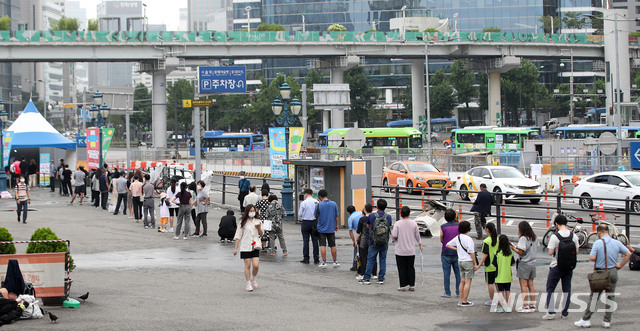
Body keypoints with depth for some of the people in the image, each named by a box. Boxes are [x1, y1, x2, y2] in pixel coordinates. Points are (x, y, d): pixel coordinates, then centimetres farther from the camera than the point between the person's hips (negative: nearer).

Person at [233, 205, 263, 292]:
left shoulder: (258, 221, 8)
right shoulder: (243, 222, 2)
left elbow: (261, 234, 13)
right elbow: (238, 235, 3)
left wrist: (259, 228, -8)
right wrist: (236, 248, -1)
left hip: (255, 246, 2)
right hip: (245, 247, -2)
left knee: (256, 265, -8)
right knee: (247, 265, -2)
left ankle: (254, 279, 18)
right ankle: (248, 284, 8)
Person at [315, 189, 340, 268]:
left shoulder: (319, 205, -10)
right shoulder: (334, 204, -1)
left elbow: (316, 216, -4)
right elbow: (336, 216, 5)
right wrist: (336, 225, 17)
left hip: (321, 228, -3)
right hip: (331, 228, 3)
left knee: (323, 246, 1)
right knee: (333, 245, 10)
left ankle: (324, 262, -1)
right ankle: (335, 262, 14)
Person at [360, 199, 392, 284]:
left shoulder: (372, 216, -8)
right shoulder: (388, 217, -3)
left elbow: (368, 226, 9)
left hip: (374, 242, -2)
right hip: (385, 242, 2)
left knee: (370, 260, 4)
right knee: (383, 260, 9)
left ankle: (367, 278, 3)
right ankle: (381, 279, 8)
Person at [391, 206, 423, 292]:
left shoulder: (398, 224, -10)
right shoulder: (413, 223, -2)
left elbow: (394, 235, -12)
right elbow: (417, 235, 7)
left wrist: (394, 240, 12)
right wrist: (420, 244, 22)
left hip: (400, 251, -2)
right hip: (411, 251, 3)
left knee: (402, 268, 4)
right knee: (410, 268, 11)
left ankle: (403, 286, 3)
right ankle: (412, 285, 12)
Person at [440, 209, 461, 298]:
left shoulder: (443, 227, -7)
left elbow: (441, 240, 1)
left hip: (446, 253, -2)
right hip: (457, 253, 2)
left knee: (446, 273, 3)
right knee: (458, 273, 9)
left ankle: (447, 293, 5)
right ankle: (459, 292, 12)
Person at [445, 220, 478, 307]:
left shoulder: (457, 238, 6)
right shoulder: (468, 239, -16)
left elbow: (447, 245, 16)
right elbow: (471, 252, -16)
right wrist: (475, 263, -11)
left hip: (460, 261, 7)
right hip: (468, 261, -7)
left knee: (462, 281, 14)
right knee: (468, 282, -3)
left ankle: (461, 300, 17)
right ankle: (464, 301, -4)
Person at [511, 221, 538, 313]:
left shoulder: (523, 238, -15)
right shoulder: (533, 238, 9)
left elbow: (521, 252, -20)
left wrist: (514, 248, -2)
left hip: (524, 263, -8)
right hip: (532, 263, 8)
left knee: (523, 286, -3)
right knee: (531, 285, 12)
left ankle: (525, 306, -4)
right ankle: (532, 305, 13)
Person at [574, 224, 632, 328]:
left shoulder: (597, 243, -13)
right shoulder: (617, 243, 0)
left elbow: (592, 258, -18)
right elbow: (628, 254, 3)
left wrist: (599, 258, 4)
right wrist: (620, 265, 7)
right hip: (613, 272, 3)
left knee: (594, 296, 5)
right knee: (610, 297, 10)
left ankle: (586, 320, 9)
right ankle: (607, 321, 13)